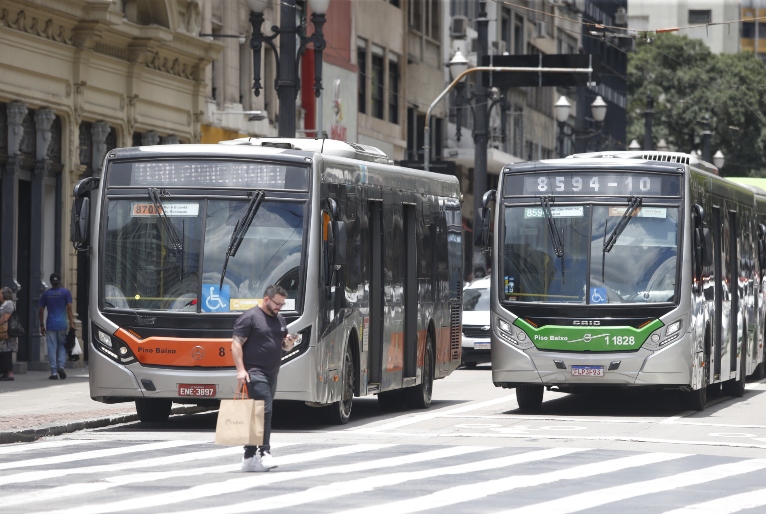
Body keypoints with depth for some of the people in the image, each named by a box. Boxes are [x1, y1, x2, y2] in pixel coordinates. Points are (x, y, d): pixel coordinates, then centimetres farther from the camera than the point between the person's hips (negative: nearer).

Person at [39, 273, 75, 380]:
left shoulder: (46, 294, 7)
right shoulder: (65, 292, 1)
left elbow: (41, 310, 7)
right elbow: (69, 308, -5)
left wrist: (42, 325, 13)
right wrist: (71, 322, -1)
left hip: (50, 325, 1)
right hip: (62, 324, -1)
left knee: (52, 348, 1)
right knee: (62, 346, 12)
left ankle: (54, 372, -2)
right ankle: (61, 366, -10)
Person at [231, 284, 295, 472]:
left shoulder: (279, 320, 17)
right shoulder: (250, 317, -8)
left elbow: (285, 346, 27)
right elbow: (236, 344, -13)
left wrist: (289, 342, 2)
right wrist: (241, 369, -22)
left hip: (271, 374, 9)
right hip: (254, 373, -9)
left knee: (263, 413, 9)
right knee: (264, 411, -18)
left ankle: (250, 456, 13)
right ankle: (264, 452, -21)